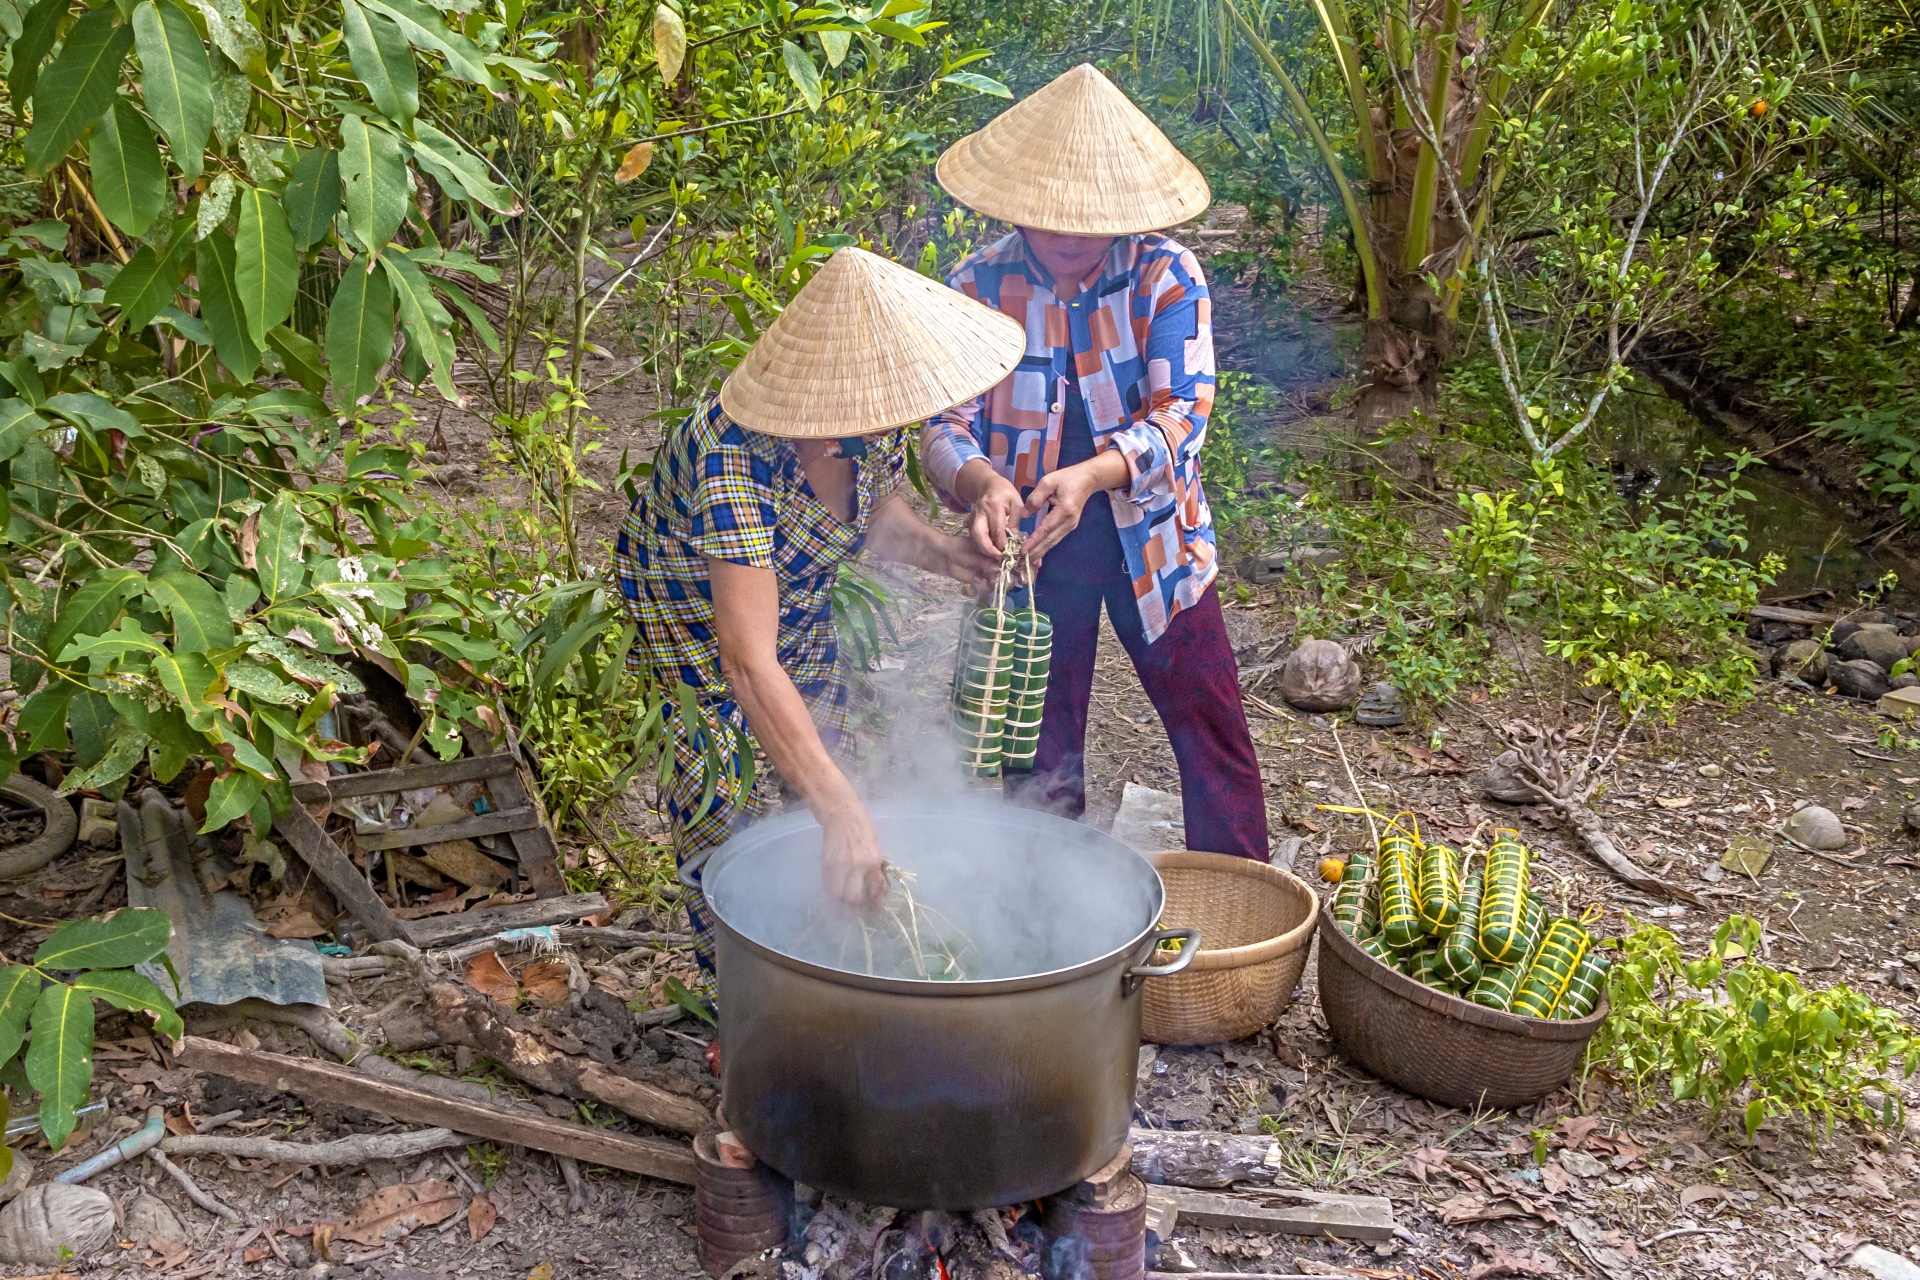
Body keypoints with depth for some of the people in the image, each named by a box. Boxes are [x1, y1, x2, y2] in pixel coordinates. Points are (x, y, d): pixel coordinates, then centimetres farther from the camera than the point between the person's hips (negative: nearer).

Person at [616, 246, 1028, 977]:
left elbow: (877, 506, -1)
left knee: (822, 747, 11)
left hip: (797, 586, 6)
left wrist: (941, 554, -23)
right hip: (691, 595, -6)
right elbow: (749, 663, -49)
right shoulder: (736, 459, -45)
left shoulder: (872, 426, -25)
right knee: (718, 773, -7)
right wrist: (842, 814, -54)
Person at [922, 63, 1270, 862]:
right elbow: (946, 426, -11)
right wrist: (983, 483, -34)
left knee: (1212, 736, 8)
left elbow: (1181, 413, -20)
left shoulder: (1166, 276, -12)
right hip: (1031, 555, 1)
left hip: (1151, 539, 0)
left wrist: (1089, 475, -38)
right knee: (1040, 757, 13)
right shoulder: (980, 288, -9)